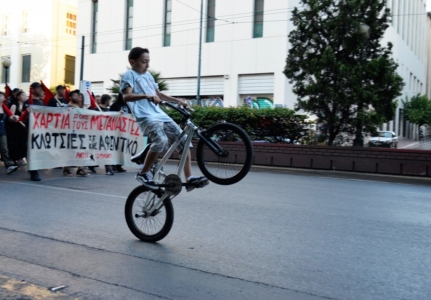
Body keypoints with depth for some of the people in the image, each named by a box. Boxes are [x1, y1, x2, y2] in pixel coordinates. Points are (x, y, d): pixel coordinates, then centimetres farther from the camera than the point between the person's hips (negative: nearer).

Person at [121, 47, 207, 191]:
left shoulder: (148, 75, 24)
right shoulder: (129, 75, 0)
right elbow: (127, 96, -17)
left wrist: (178, 100, 22)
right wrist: (147, 96, -32)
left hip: (160, 114, 8)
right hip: (146, 117, -8)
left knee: (183, 141, -2)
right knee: (161, 140, -32)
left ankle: (189, 178, -2)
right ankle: (144, 173, -12)